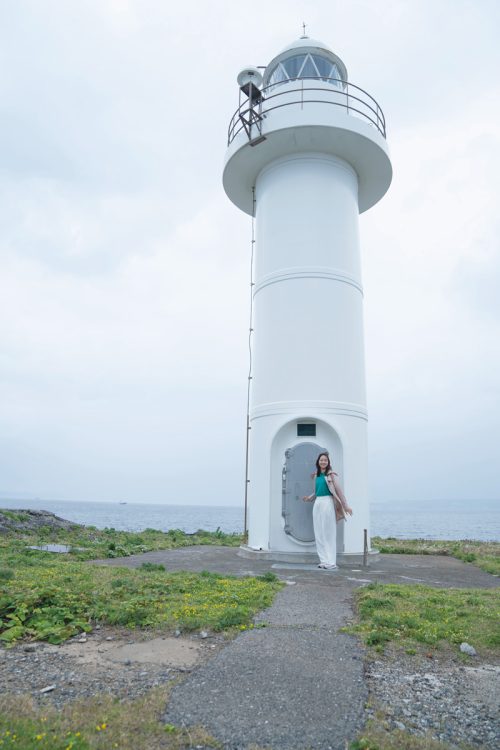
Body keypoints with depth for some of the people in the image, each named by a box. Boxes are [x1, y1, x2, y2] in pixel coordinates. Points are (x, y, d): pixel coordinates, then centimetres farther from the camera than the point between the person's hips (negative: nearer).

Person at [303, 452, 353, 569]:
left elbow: (339, 490, -6)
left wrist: (346, 506, -8)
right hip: (317, 504, 6)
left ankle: (331, 562, 1)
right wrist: (309, 498, 24)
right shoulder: (316, 475, 14)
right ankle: (324, 560, 13)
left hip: (327, 503, -6)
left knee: (329, 533, -4)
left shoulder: (331, 475, -4)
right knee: (319, 534, 6)